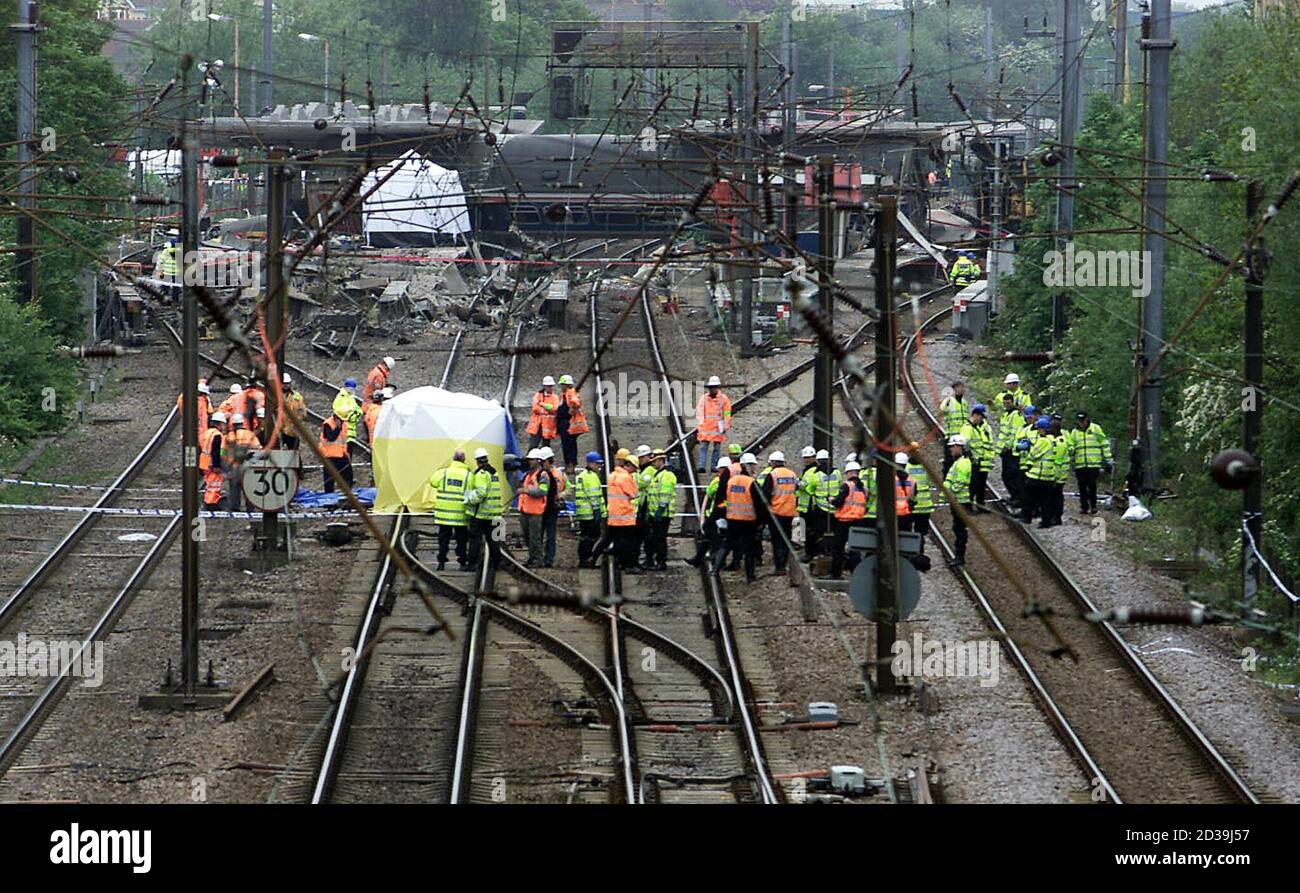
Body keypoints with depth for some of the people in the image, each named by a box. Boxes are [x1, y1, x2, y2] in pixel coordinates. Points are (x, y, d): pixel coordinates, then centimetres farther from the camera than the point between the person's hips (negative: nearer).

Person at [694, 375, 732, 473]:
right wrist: (697, 427, 9)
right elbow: (699, 413, 11)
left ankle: (714, 466, 10)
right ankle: (701, 466, -10)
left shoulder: (724, 399, 0)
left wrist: (726, 427, -3)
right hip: (705, 427, 1)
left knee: (717, 448, 4)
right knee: (703, 447, -5)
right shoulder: (703, 398, 6)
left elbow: (727, 414, 2)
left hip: (718, 428, -1)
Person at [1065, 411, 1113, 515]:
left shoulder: (1095, 429, 4)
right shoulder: (1074, 432, 11)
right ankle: (1084, 506, 12)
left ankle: (1093, 506, 9)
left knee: (1092, 485, -3)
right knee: (1082, 486, 4)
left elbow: (1104, 443, 7)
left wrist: (1108, 459, 4)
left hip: (1093, 464, -3)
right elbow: (1070, 447, 16)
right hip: (1079, 465, 3)